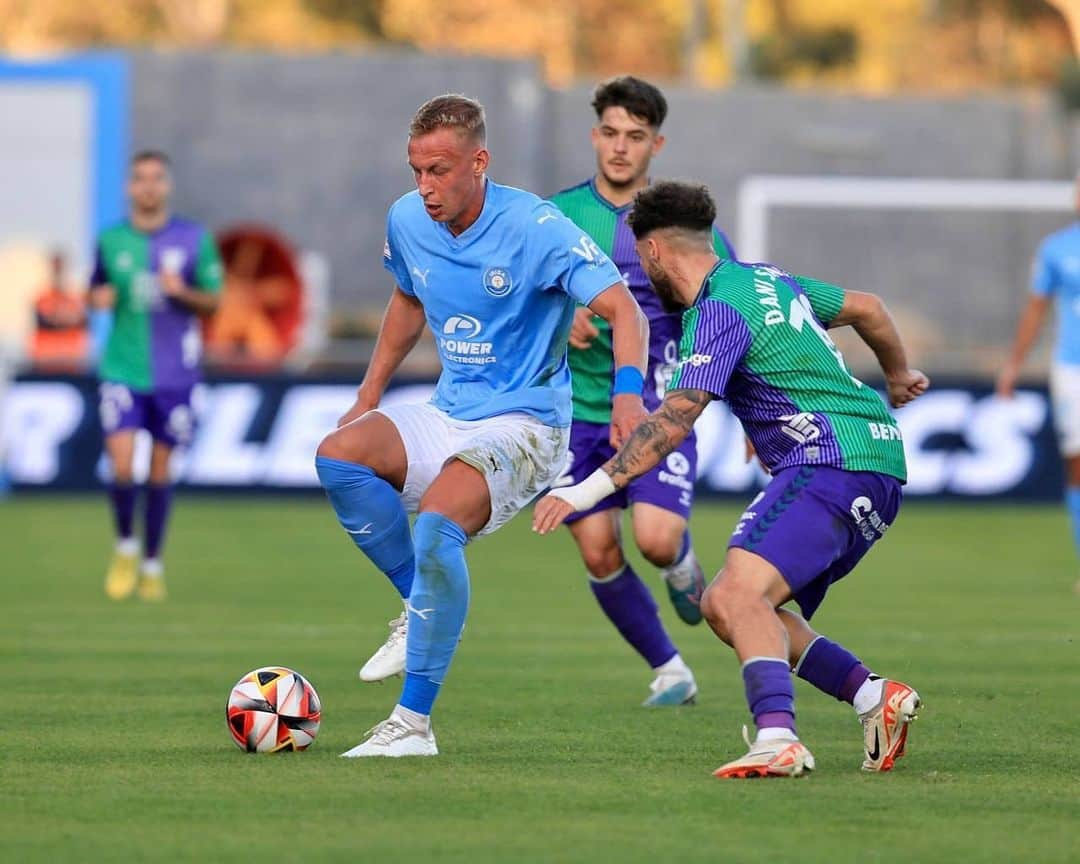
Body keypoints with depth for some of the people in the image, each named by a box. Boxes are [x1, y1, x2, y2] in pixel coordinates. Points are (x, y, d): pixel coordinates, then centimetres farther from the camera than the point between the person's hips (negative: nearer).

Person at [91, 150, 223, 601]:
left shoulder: (194, 239, -1)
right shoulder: (110, 241, 3)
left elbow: (213, 301, 4)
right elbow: (97, 292, 15)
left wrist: (182, 292, -17)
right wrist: (100, 298, -9)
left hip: (172, 373, 0)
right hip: (122, 372, 0)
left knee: (160, 469, 5)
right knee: (121, 466, -13)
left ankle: (152, 564, 20)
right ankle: (125, 547, 13)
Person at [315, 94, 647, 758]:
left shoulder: (534, 228, -18)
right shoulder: (407, 221, 1)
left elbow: (623, 310, -24)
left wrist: (628, 389, -42)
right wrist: (370, 395, 23)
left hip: (523, 424, -6)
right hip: (447, 416, 6)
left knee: (438, 523, -32)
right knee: (339, 455, -22)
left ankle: (414, 723, -24)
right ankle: (421, 610, -4)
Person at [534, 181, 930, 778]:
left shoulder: (718, 313, -10)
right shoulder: (766, 278, 17)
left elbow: (673, 421, -21)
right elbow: (868, 309, 30)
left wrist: (589, 489, -25)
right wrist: (898, 377, 49)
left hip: (832, 462, -10)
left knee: (737, 594, -26)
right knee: (723, 606, 12)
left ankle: (778, 740, -45)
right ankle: (872, 696, 7)